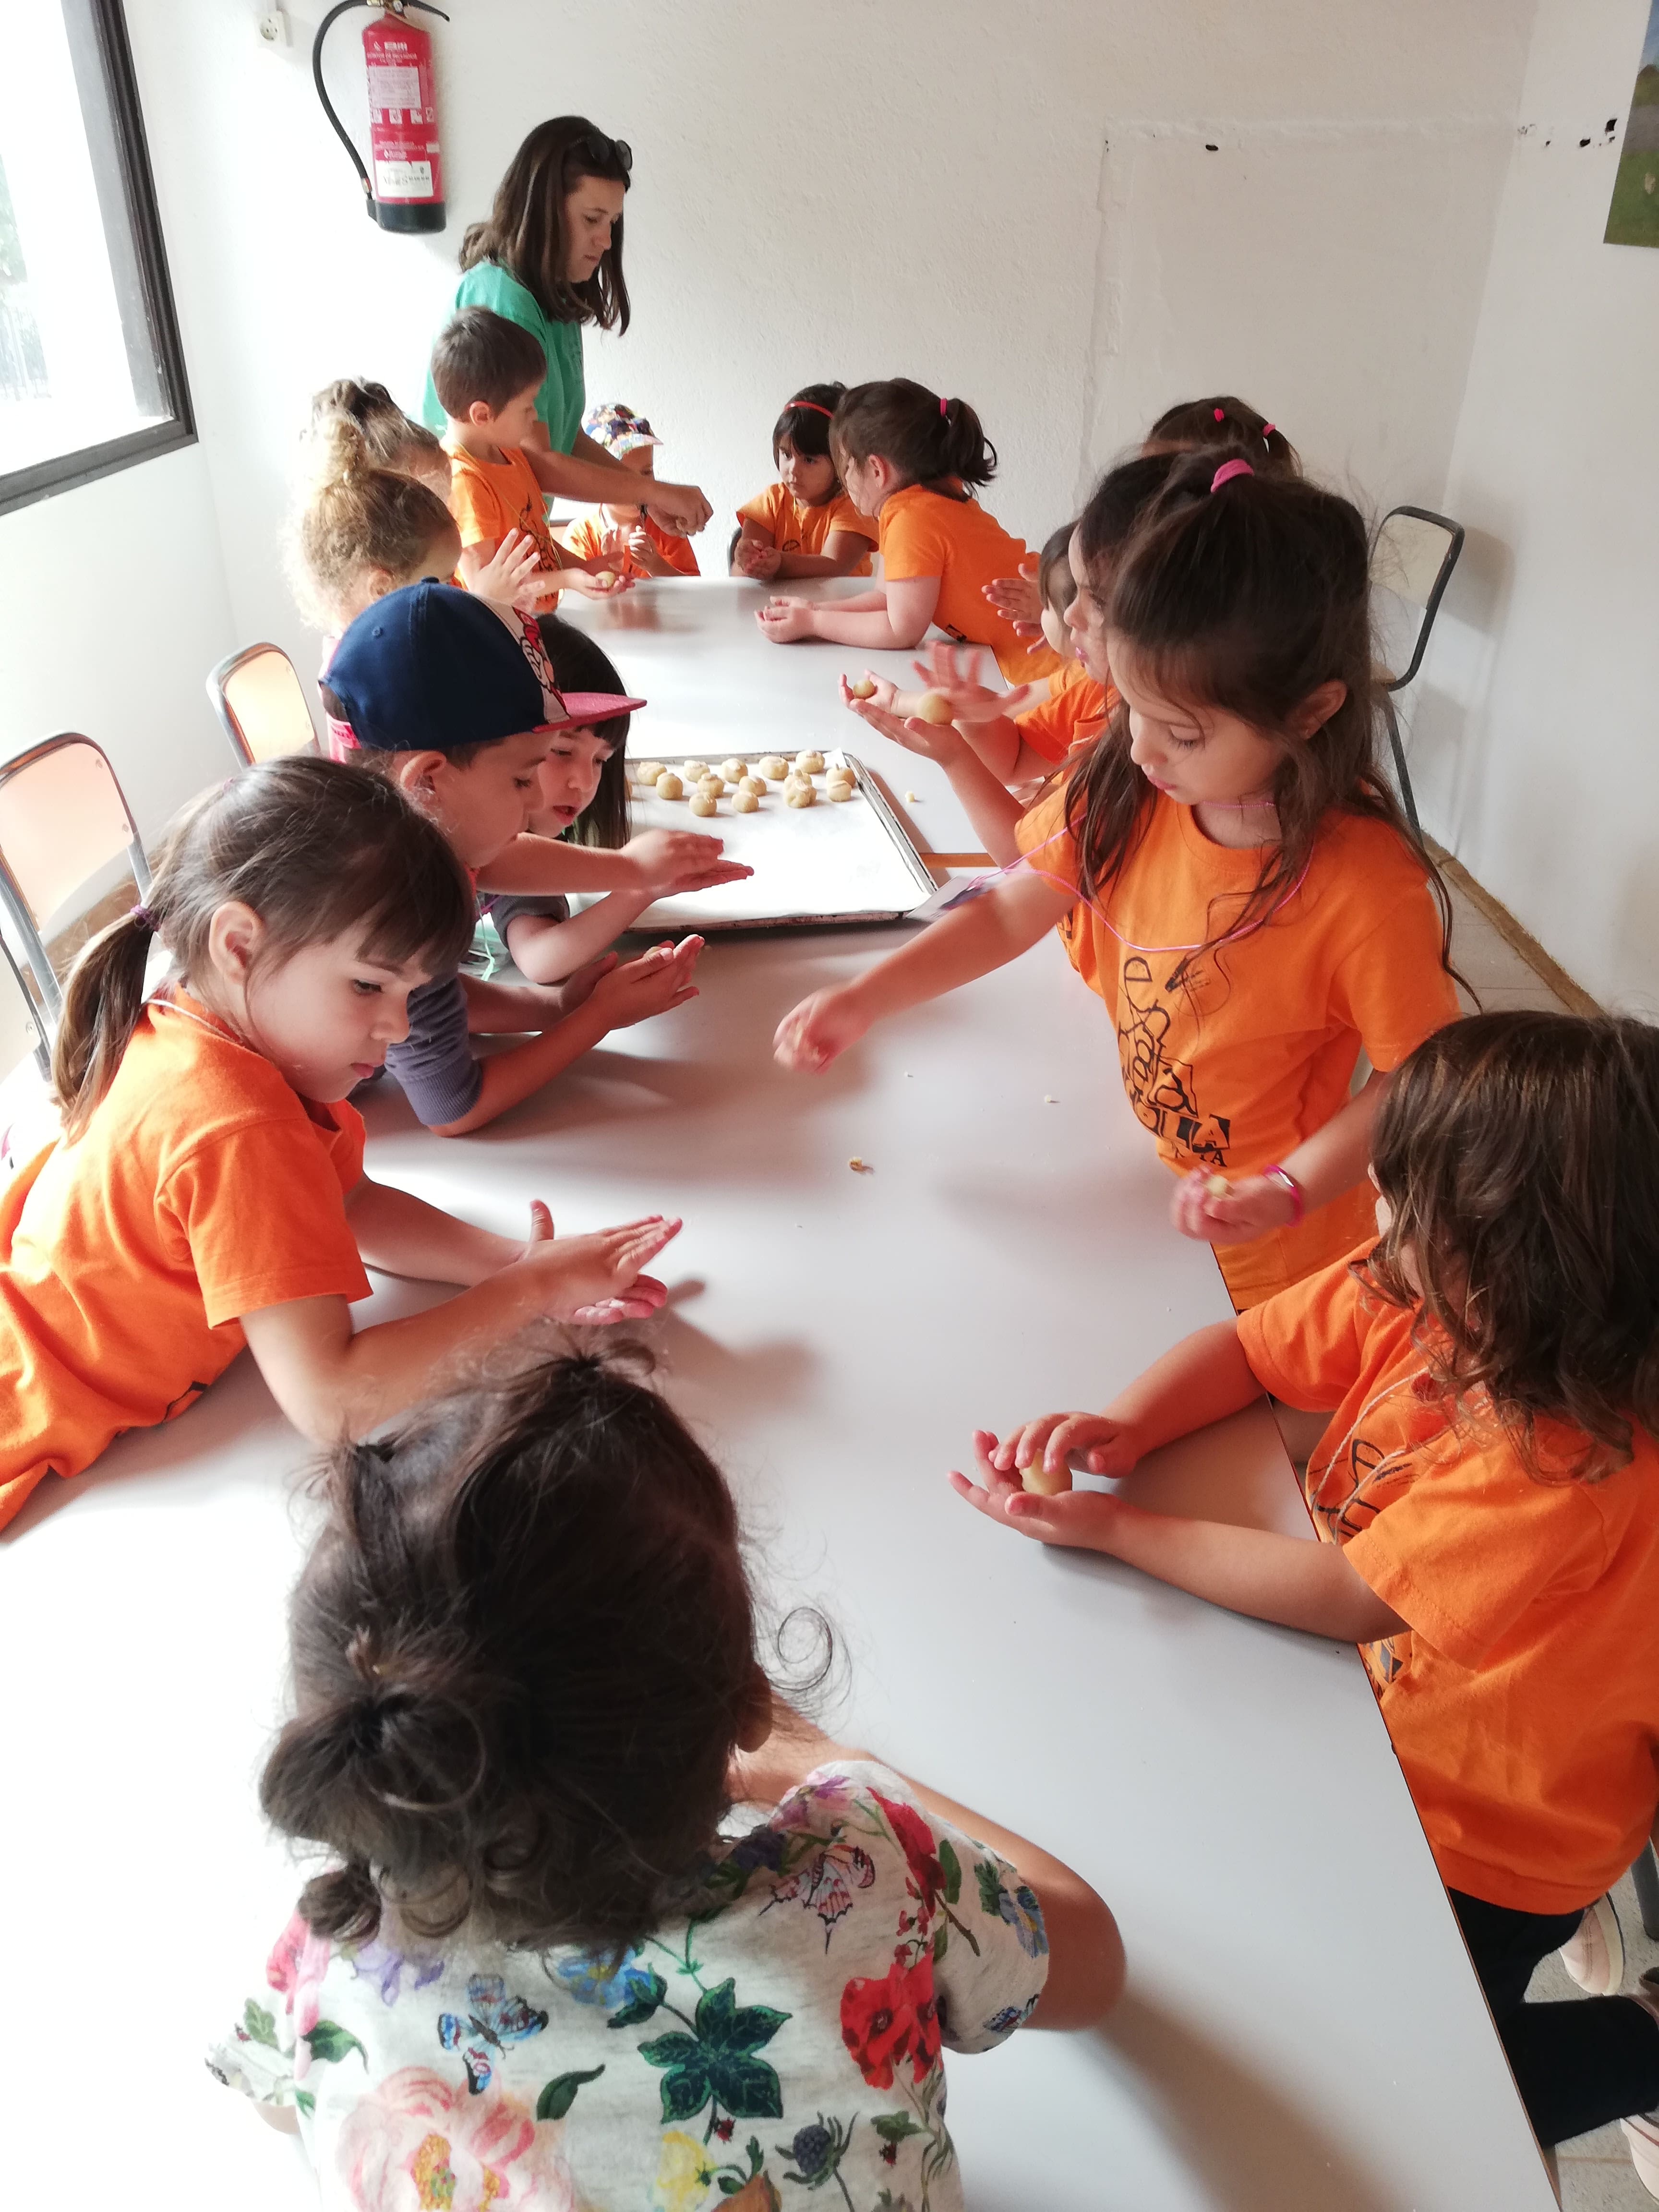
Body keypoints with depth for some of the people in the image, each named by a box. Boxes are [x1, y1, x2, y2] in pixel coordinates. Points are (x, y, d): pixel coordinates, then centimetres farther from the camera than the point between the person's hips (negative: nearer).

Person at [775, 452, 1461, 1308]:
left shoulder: (1366, 886, -29)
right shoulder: (1124, 785, -13)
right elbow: (1009, 912, -5)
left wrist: (1285, 1192, -28)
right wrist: (860, 1001, -14)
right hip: (1137, 1176, 5)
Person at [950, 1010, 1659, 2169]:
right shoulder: (1411, 1297, -17)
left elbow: (1344, 1595, -31)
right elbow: (1241, 1350, -8)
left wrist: (1112, 1528, -26)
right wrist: (1122, 1429, -27)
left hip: (1475, 1844, -6)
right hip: (1370, 1705, 7)